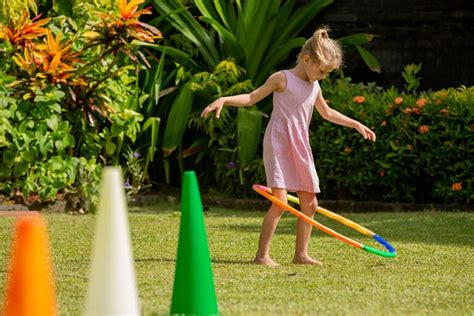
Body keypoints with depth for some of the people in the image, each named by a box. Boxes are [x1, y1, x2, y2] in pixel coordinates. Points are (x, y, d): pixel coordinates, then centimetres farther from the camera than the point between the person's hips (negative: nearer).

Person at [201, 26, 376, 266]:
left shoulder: (314, 87, 14)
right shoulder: (282, 79, -5)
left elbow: (327, 113, 31)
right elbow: (251, 98, -4)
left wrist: (356, 124, 34)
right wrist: (224, 100, -19)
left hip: (300, 148, 8)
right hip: (278, 145, -8)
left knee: (310, 204, 7)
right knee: (280, 201, -18)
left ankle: (301, 254, 19)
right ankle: (262, 255, -14)